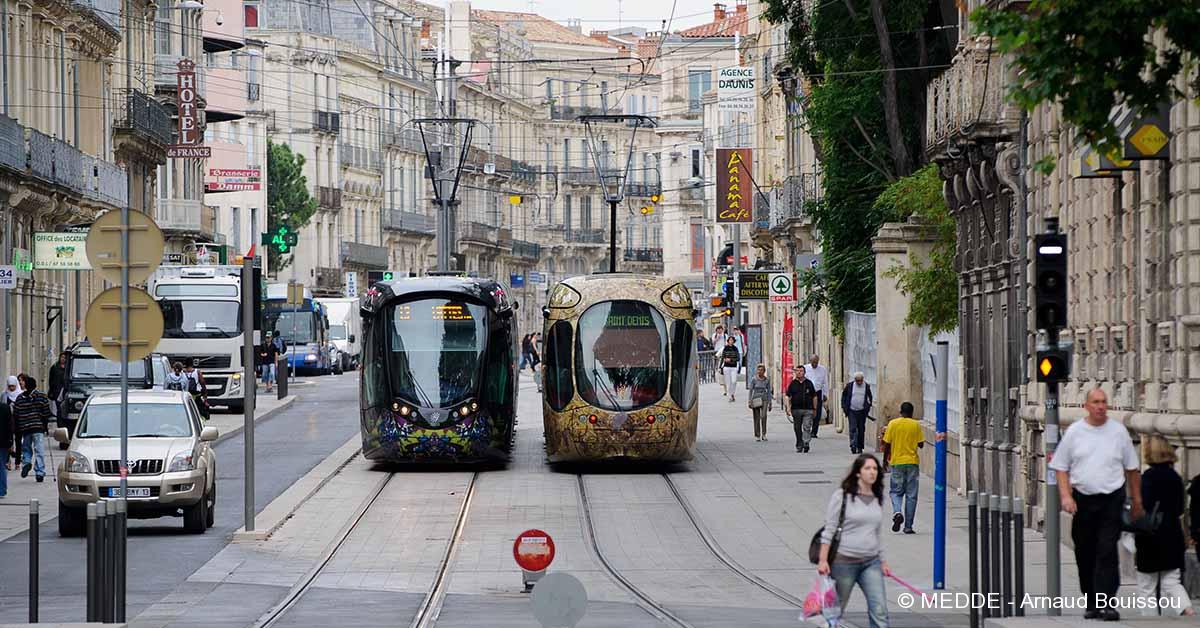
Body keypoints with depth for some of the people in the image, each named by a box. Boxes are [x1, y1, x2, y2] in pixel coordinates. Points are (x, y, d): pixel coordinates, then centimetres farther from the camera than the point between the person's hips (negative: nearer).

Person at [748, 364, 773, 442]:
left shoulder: (767, 380, 3)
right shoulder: (754, 380, -1)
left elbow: (769, 391, 8)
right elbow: (750, 391, 0)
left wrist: (770, 403, 5)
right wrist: (750, 402, -7)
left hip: (764, 400, 0)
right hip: (755, 400, 0)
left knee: (763, 416, -20)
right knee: (757, 418, 2)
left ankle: (764, 434, -10)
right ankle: (757, 436, 13)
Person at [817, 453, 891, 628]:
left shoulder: (878, 499, 10)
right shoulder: (842, 496, -6)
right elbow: (829, 530, -7)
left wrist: (883, 561, 20)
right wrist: (823, 560, -12)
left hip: (871, 562, 4)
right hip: (844, 561, -4)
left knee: (879, 610, -9)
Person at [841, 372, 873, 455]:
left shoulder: (866, 386, 2)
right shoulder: (849, 386, -1)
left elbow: (870, 398, 14)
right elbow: (844, 396, 9)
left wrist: (869, 406, 4)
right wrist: (844, 407, 2)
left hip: (862, 412, 1)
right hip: (852, 411, -1)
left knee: (861, 430, 6)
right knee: (853, 429, -11)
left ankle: (859, 447, 15)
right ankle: (853, 446, -15)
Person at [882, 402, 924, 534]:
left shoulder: (893, 424, -2)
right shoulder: (916, 425, -2)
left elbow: (887, 445, -2)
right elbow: (921, 444, 1)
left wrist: (885, 460, 10)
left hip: (897, 462, 0)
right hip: (912, 462, 0)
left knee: (896, 492, 11)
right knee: (911, 495, 5)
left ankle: (897, 513, -17)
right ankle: (908, 526, 3)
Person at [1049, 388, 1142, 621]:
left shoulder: (1118, 431, 5)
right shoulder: (1074, 432, 4)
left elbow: (1131, 469, 12)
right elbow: (1061, 468, 7)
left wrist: (1137, 502, 12)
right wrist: (1066, 496, -7)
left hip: (1112, 499, -2)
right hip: (1083, 499, 2)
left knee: (1107, 551, -12)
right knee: (1085, 554, 7)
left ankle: (1106, 604, -16)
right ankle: (1092, 604, 19)